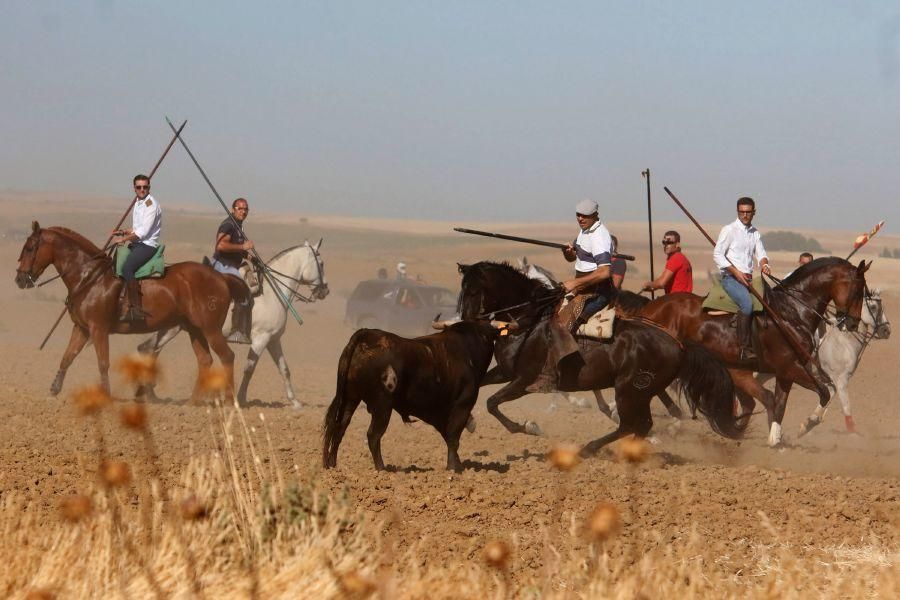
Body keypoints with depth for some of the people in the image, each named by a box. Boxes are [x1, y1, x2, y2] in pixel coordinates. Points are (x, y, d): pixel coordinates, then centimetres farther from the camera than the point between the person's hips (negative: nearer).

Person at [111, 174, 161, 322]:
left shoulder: (151, 205, -14)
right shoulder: (137, 203, 15)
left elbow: (143, 232, -20)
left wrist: (123, 239, -14)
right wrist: (124, 233, 10)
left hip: (148, 245, -10)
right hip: (136, 243, 10)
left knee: (127, 268, -30)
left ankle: (136, 309, -32)